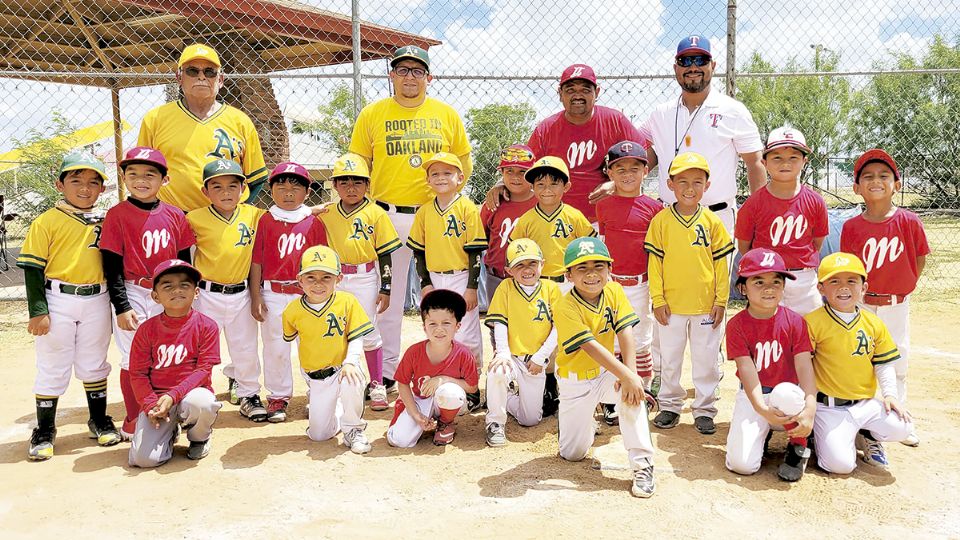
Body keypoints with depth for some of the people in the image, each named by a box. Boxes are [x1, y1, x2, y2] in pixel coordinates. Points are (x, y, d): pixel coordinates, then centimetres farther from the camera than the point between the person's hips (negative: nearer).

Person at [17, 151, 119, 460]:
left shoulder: (105, 221, 6)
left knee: (94, 365, 15)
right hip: (57, 301, -3)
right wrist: (38, 310, -12)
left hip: (96, 301, 3)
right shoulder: (47, 222, -5)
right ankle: (44, 431, 19)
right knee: (52, 368, 6)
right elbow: (33, 268, -7)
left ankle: (100, 421, 29)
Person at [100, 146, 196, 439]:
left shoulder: (175, 216, 3)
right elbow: (112, 267, -7)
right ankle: (133, 421, 18)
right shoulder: (117, 215, -7)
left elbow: (184, 262, 9)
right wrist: (122, 306, -12)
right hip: (133, 296, -3)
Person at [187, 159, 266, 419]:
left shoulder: (252, 214, 1)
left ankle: (247, 393, 29)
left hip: (240, 293, 3)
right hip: (208, 294, -3)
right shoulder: (196, 218, -7)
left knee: (245, 347, 13)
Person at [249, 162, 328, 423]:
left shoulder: (313, 222, 2)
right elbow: (256, 261, 2)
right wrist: (255, 298, -1)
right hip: (273, 295, 0)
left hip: (307, 294, 0)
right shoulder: (266, 220, 1)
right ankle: (278, 397, 24)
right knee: (275, 347, 9)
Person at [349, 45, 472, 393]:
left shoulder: (446, 114, 8)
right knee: (388, 295, 5)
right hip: (388, 217, -1)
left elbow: (464, 164, 13)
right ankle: (386, 372, 17)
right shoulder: (372, 114, 6)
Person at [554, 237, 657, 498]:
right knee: (572, 454, 4)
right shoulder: (566, 308, -24)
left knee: (631, 393, -33)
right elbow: (591, 347, -31)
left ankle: (643, 466, -20)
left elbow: (625, 333, -16)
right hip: (575, 381, -2)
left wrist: (630, 374, -29)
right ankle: (587, 424, 39)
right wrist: (626, 375, -39)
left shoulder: (614, 291, -9)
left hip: (605, 373, 2)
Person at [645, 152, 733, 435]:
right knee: (670, 360, 12)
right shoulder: (661, 221, -3)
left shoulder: (712, 221, -1)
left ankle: (704, 410, 22)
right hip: (671, 305, 0)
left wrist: (721, 300, -1)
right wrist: (658, 299, -5)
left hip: (706, 306, 0)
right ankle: (670, 406, 27)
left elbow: (721, 263, 2)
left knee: (706, 361, 9)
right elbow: (654, 262, -2)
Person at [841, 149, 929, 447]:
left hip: (897, 305, 0)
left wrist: (903, 288, 1)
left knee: (897, 362, 12)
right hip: (862, 303, 0)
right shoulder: (851, 226, -6)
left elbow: (920, 258, 3)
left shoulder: (909, 221, -9)